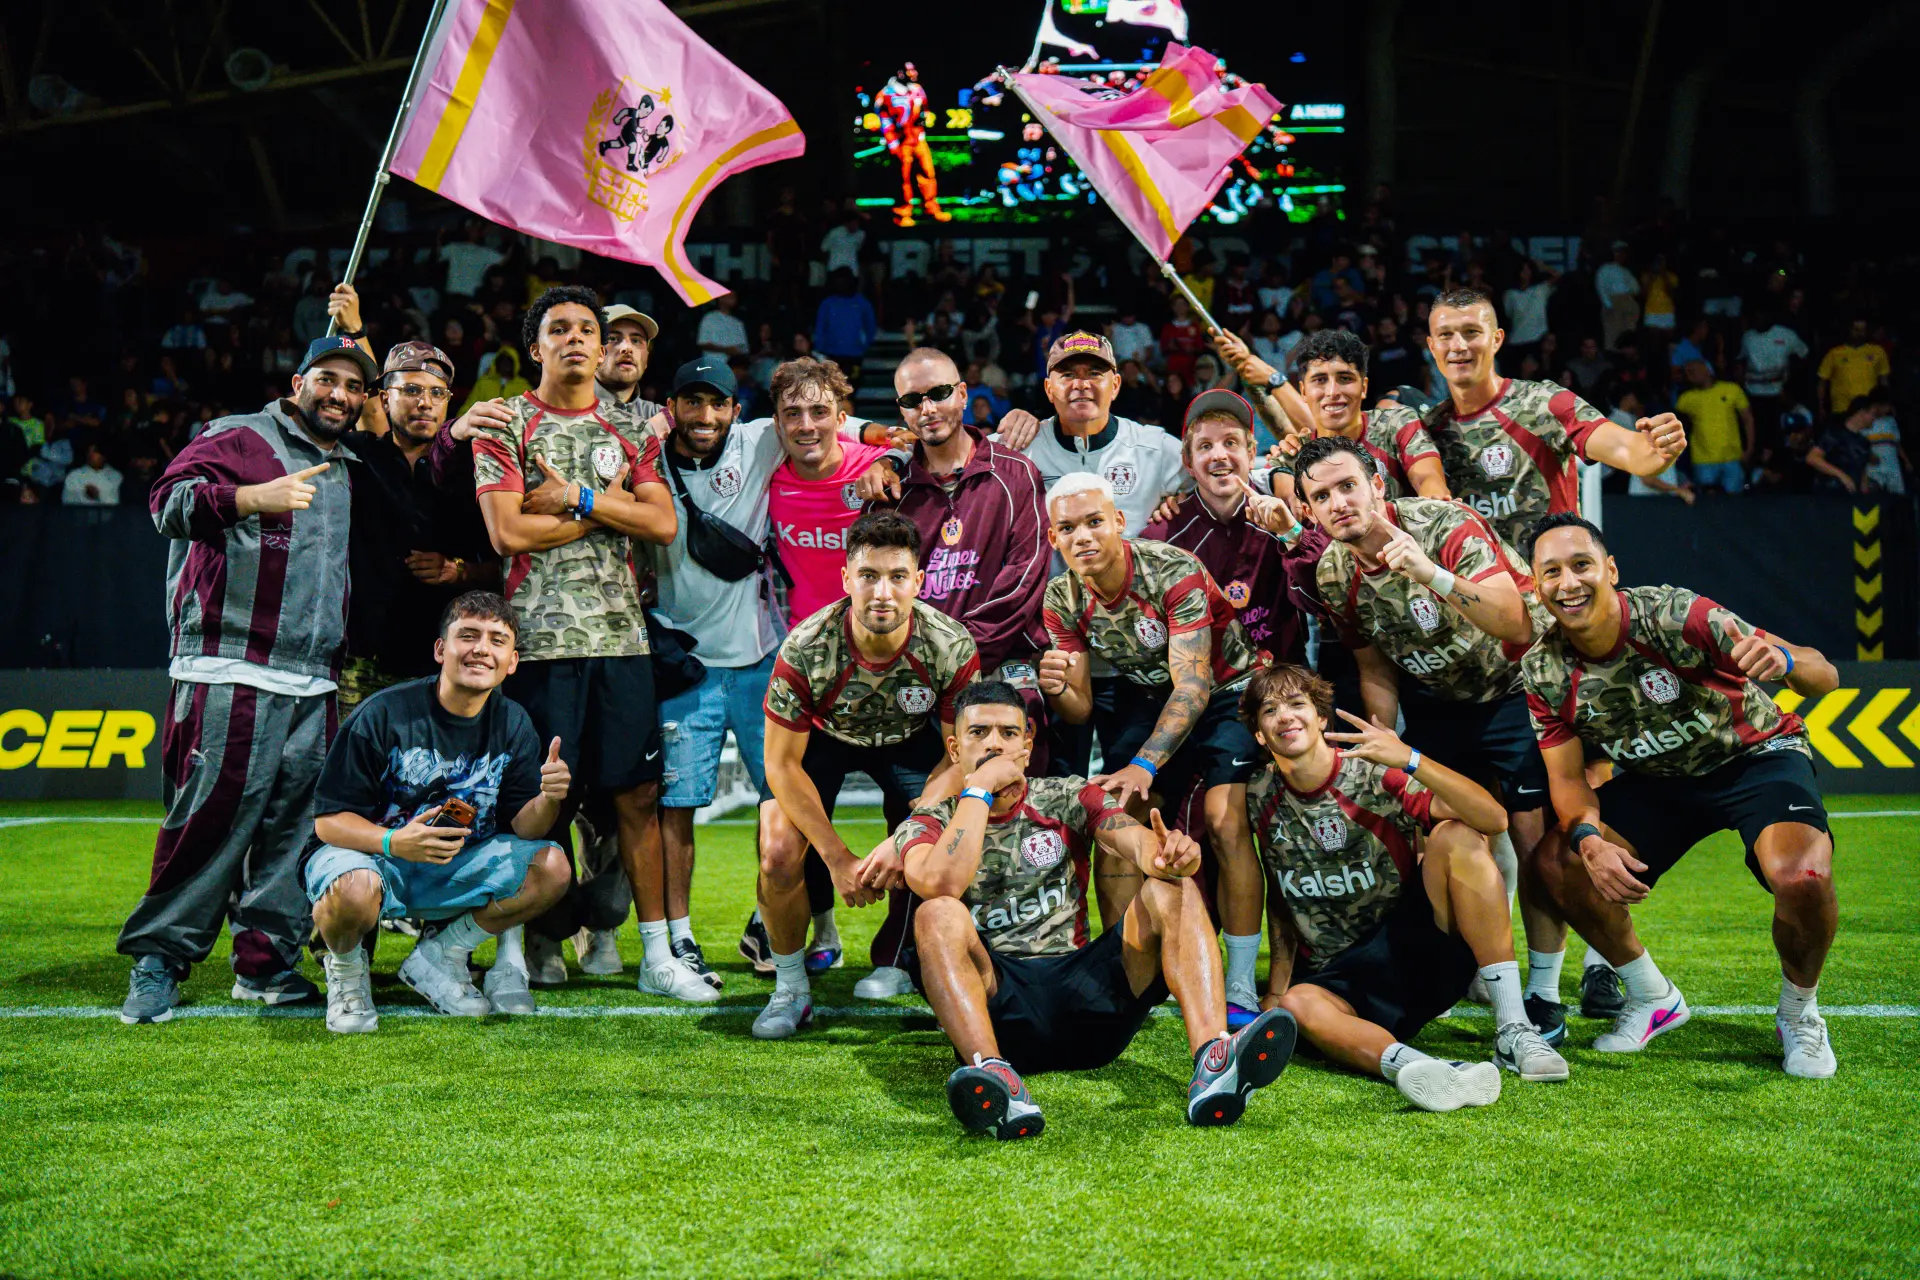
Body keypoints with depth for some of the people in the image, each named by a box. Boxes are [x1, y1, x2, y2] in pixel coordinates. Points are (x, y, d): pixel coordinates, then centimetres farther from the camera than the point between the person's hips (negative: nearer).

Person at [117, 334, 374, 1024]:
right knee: (213, 811, -10)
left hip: (314, 683, 7)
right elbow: (170, 499, -10)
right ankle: (159, 958, 0)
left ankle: (266, 962, 12)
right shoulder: (240, 438, 2)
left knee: (295, 822, 4)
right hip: (228, 673, -6)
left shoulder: (349, 470, 22)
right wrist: (252, 498, -26)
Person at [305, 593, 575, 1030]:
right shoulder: (385, 713, -18)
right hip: (369, 853, -5)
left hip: (452, 868, 5)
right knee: (353, 892, -40)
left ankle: (438, 957, 3)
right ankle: (345, 968, -1)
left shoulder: (512, 724, -2)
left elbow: (520, 828, -4)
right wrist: (394, 842, -35)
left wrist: (548, 800, -27)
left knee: (552, 867, -17)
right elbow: (329, 820, -16)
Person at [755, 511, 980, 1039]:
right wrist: (840, 859, -25)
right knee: (779, 853, -21)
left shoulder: (952, 647, -30)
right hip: (822, 738, -1)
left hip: (909, 739, 1)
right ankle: (790, 990, 3)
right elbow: (782, 764, -22)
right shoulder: (805, 649, -33)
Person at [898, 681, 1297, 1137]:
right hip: (995, 1009, -2)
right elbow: (942, 884, -17)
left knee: (1174, 891, -18)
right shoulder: (927, 825, 8)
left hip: (1083, 992, 2)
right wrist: (979, 789, -10)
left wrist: (1164, 854, -33)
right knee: (937, 916, -29)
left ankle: (1213, 1059, -41)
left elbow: (1133, 839, -9)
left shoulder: (1069, 799, 14)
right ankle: (993, 1075, -52)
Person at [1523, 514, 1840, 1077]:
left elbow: (1826, 677, -29)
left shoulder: (1675, 615, -28)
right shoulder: (1543, 671, -14)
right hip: (1658, 778, 4)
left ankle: (1800, 1013, 1)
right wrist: (1590, 840, -30)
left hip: (1757, 756, -4)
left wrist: (1784, 660, -54)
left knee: (1802, 878, -32)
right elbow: (1567, 778, -7)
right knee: (1559, 862, -16)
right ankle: (1654, 998, 9)